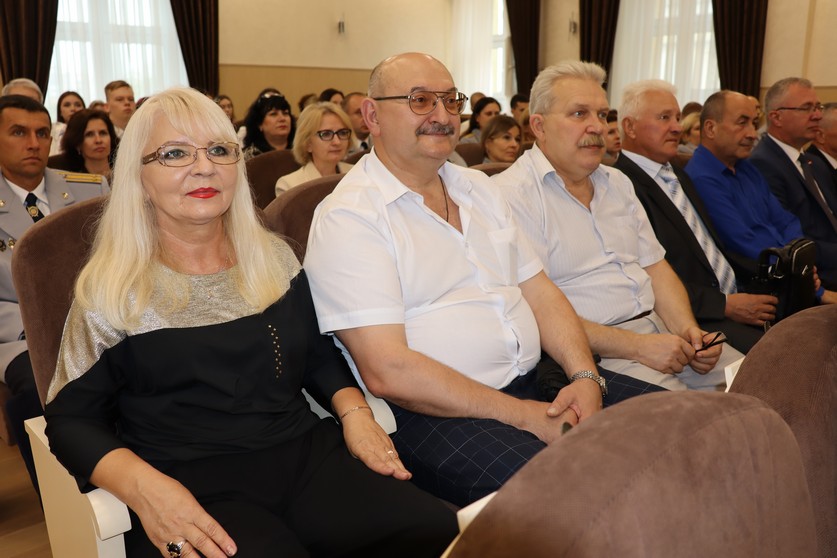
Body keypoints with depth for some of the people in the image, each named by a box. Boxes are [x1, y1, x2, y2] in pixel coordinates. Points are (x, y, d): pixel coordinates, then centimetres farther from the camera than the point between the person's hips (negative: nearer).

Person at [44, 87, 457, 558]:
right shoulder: (111, 289, -1)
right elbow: (72, 419, 0)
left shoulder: (275, 258, 11)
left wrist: (354, 412, -1)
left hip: (307, 456, 4)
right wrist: (144, 486, -19)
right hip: (193, 487, -3)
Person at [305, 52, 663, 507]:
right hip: (431, 412, -7)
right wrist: (524, 415, -17)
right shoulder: (347, 217, -9)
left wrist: (585, 376, -6)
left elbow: (541, 293, 14)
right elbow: (388, 371, -17)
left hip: (534, 383, 8)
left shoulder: (478, 187, 16)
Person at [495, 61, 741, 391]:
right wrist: (636, 347, -18)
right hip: (592, 351, -7)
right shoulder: (512, 194, -10)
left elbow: (655, 267, 17)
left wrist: (688, 328, -3)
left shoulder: (617, 183, 18)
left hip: (661, 329, 8)